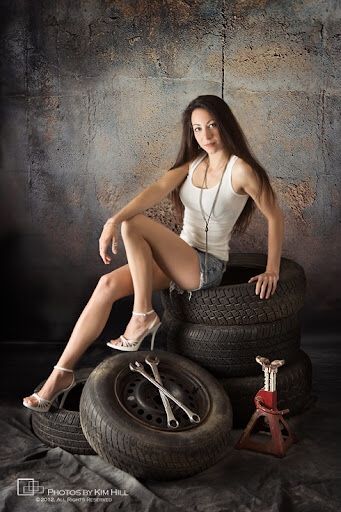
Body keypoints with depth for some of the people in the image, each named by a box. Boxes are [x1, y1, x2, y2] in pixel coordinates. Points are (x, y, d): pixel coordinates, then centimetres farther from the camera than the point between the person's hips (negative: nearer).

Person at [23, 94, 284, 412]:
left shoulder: (240, 169, -10)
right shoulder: (192, 163, 8)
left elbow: (275, 216, -6)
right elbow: (158, 189, -10)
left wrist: (272, 270, -8)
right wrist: (114, 220, -26)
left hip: (207, 267, -6)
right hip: (179, 261, 6)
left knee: (133, 225, -24)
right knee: (108, 284, -13)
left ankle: (143, 315, -12)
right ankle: (62, 373, -8)